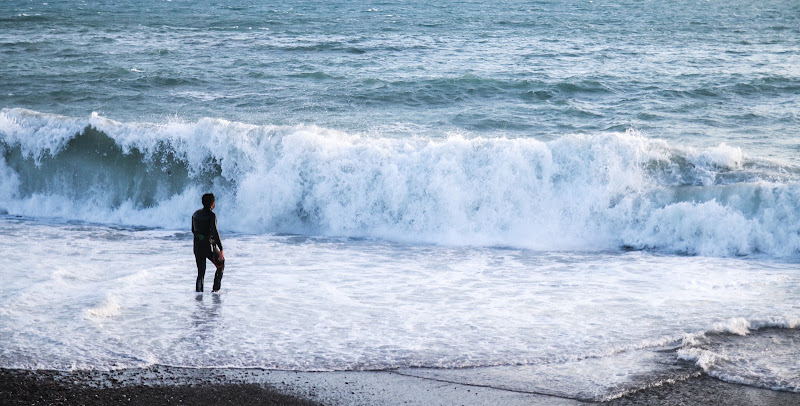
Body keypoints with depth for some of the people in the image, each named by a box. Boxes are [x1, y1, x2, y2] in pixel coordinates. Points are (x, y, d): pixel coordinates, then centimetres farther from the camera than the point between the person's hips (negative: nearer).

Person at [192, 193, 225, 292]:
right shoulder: (211, 215, -14)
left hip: (197, 246, 6)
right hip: (209, 246, -6)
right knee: (221, 265, 18)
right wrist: (221, 250, -24)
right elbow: (215, 233, -23)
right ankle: (216, 288, 13)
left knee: (200, 272, 13)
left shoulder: (196, 214, 7)